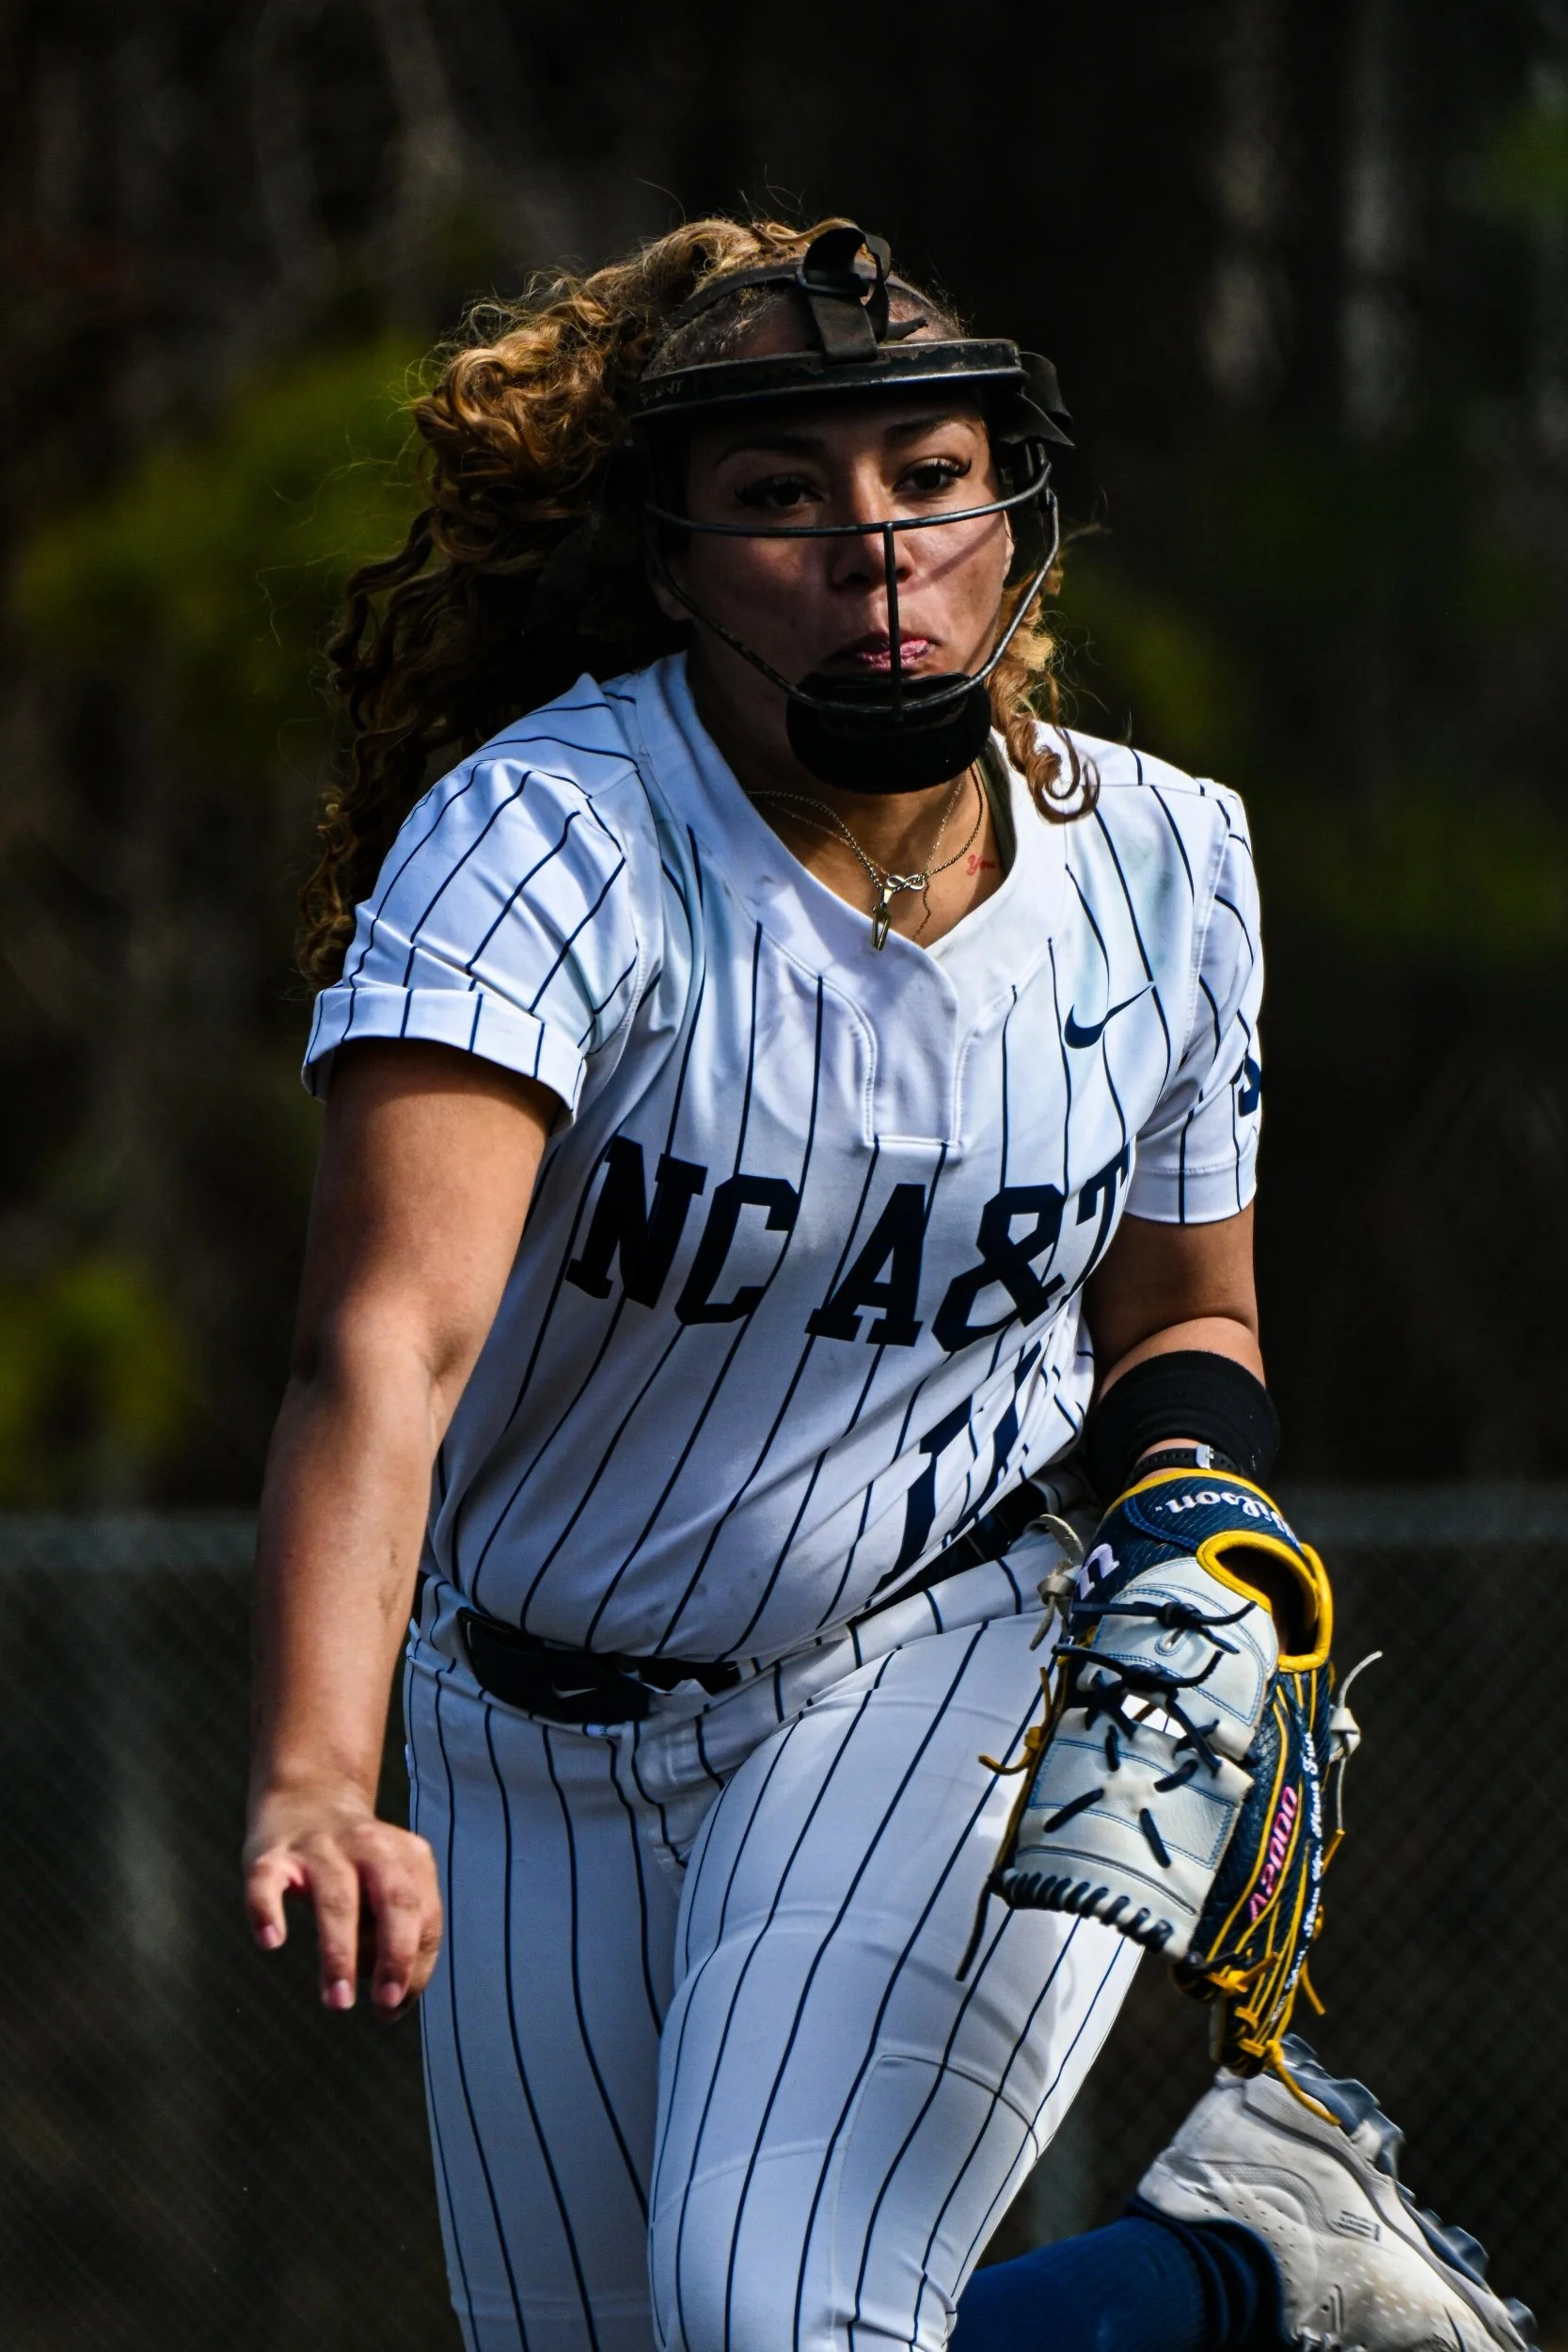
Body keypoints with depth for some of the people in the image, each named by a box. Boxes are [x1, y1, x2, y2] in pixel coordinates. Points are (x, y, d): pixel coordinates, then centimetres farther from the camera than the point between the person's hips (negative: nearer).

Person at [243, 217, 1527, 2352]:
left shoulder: (1160, 865, -8)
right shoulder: (540, 846, -23)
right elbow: (390, 1338, -38)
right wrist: (315, 1783, -53)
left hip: (972, 1673, -1)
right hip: (535, 1743, 1)